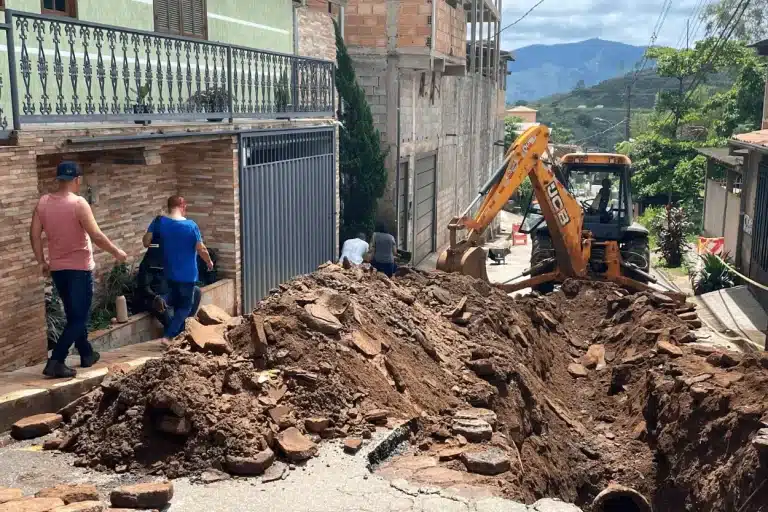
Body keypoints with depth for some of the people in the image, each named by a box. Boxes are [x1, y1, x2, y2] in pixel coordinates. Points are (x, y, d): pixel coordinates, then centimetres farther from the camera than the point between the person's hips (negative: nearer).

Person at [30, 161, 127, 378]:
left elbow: (34, 234, 3)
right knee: (79, 317, 1)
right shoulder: (78, 203, -17)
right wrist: (116, 252, -5)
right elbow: (96, 236, -20)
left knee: (73, 314, 19)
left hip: (57, 267, 7)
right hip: (79, 267, -6)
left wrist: (42, 261, 14)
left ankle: (87, 354, 32)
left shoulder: (43, 202, 1)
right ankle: (55, 362, -8)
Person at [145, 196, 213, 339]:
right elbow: (201, 249, -11)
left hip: (170, 273, 4)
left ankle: (177, 335, 27)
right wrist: (209, 262, 7)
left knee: (177, 304, 22)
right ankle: (167, 336, -3)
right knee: (185, 306, 8)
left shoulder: (159, 222, -6)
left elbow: (146, 242, -7)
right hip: (187, 274, -4)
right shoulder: (191, 225, -14)